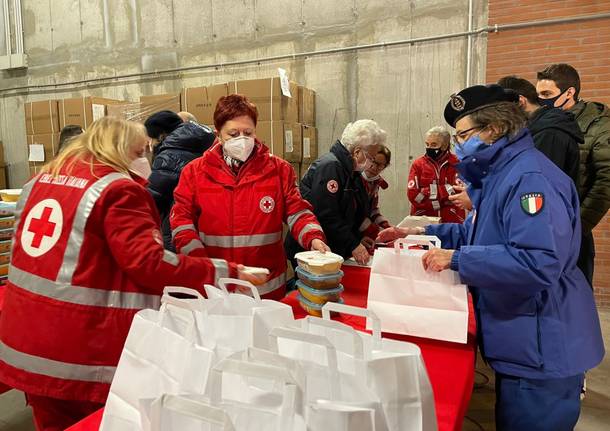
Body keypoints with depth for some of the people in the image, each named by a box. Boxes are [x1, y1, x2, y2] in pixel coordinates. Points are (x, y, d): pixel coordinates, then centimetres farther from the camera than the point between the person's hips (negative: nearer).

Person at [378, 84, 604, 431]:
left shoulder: (530, 178, -24)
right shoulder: (500, 174, 10)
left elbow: (539, 263, -35)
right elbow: (482, 234, 17)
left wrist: (456, 259, -30)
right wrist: (424, 233, 6)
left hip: (542, 350, -10)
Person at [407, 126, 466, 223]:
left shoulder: (456, 164, 1)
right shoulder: (418, 164, 3)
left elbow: (457, 190, -10)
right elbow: (412, 194, -7)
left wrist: (426, 192, -9)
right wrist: (446, 190, -7)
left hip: (452, 222, 0)